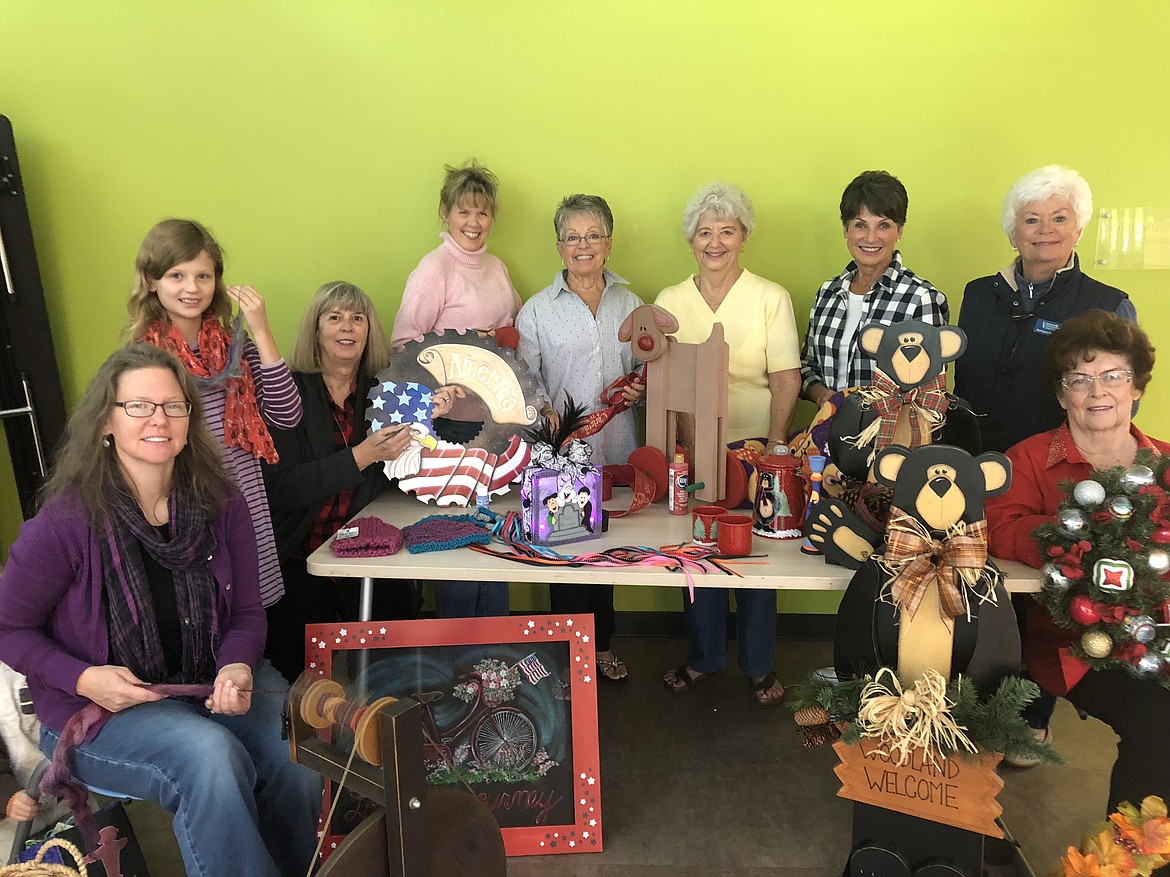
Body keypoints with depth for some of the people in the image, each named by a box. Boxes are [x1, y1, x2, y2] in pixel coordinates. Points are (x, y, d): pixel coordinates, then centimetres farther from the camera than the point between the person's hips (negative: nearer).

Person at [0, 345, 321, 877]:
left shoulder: (221, 505, -5)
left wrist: (238, 665, -17)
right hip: (99, 709, -3)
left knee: (300, 749, -19)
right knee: (210, 756, -30)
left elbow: (248, 610, 3)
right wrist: (84, 678, -18)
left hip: (211, 682, 4)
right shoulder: (66, 522, -16)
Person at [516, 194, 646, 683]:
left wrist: (641, 390, -6)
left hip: (617, 450, 3)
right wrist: (549, 418, -21)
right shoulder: (537, 310, 2)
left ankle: (602, 644, 33)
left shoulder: (630, 304, 10)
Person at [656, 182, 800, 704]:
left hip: (754, 445, -2)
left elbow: (786, 378, -5)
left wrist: (775, 445, -14)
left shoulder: (771, 298, -1)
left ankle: (758, 665, 26)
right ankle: (703, 656, 30)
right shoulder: (669, 301, 6)